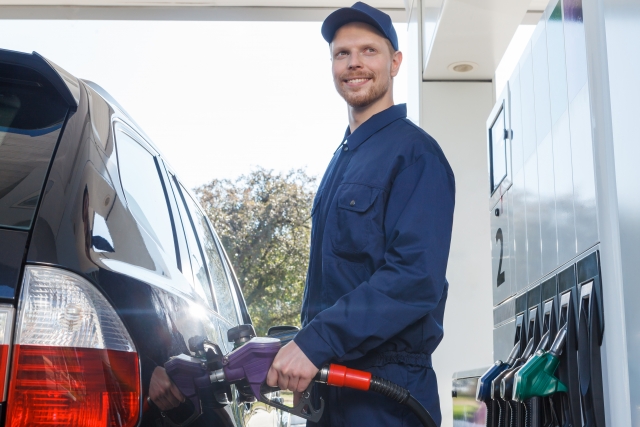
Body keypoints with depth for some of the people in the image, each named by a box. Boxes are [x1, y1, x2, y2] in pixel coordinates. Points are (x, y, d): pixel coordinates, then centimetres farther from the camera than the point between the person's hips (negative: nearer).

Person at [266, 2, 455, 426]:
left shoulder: (414, 152, -12)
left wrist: (316, 342, -27)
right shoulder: (343, 157, 15)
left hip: (385, 391, -8)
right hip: (329, 381, 8)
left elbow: (415, 278, -24)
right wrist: (302, 348, 13)